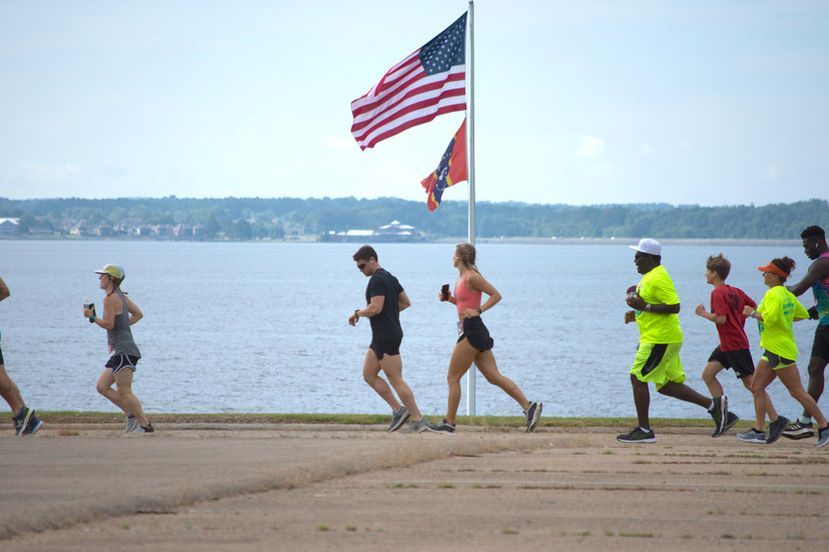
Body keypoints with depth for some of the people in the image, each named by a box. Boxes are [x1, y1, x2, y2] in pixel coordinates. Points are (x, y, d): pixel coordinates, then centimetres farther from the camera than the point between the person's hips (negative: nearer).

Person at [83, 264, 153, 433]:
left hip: (124, 351, -10)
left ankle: (145, 425, -10)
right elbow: (138, 314, 22)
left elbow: (108, 324, -18)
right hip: (120, 352, 10)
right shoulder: (121, 296, 16)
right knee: (102, 386, 12)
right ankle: (132, 414, 9)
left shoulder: (110, 298, -12)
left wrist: (92, 316, -5)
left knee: (124, 392, -11)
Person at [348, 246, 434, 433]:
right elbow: (406, 302, 21)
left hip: (386, 339, -11)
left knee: (396, 380, -7)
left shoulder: (377, 280, -16)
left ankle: (418, 421, -5)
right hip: (381, 338, 11)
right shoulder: (390, 277, 15)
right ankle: (398, 410, 12)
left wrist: (357, 313, -8)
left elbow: (375, 308, -25)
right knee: (369, 375, 14)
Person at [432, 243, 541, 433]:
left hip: (472, 331, -10)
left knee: (453, 378, -2)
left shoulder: (472, 277, -13)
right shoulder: (461, 277, 15)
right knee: (493, 376, 5)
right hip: (472, 331, 10)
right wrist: (449, 298, 13)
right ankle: (529, 407, -1)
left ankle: (449, 423, 2)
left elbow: (496, 295, -14)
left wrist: (478, 311, -20)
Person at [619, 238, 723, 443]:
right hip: (662, 338, 11)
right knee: (666, 385, 13)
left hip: (660, 339, -11)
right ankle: (712, 405, 13)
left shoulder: (658, 278, -17)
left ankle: (644, 430, -4)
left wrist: (645, 306, -24)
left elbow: (674, 306, -24)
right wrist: (636, 313, 14)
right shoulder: (649, 277, 17)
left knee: (638, 378, -8)